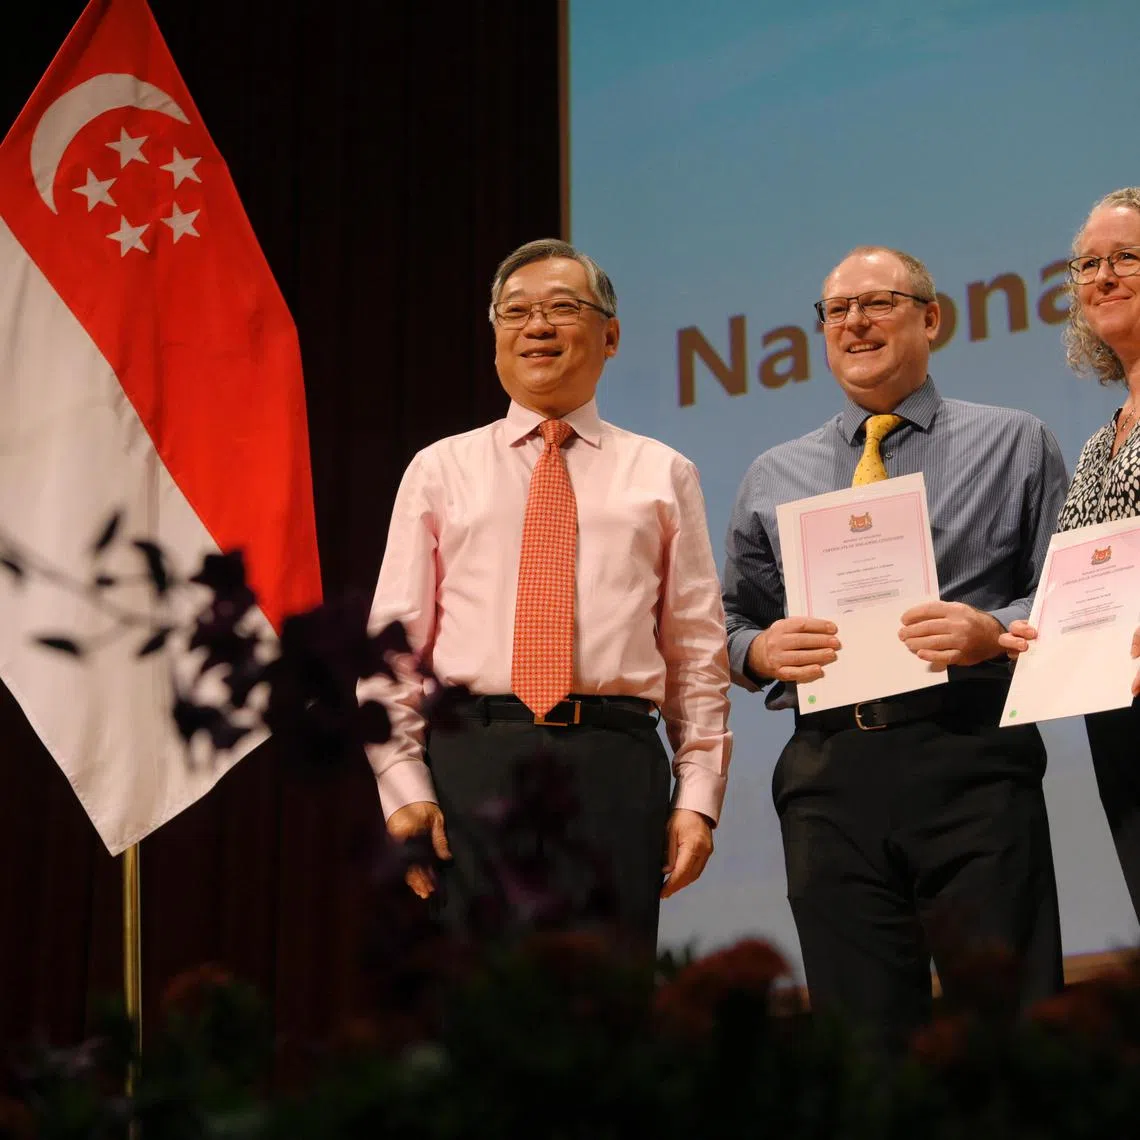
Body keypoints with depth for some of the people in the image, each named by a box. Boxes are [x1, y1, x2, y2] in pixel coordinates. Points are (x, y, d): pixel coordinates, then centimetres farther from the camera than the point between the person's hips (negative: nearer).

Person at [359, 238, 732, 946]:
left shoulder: (662, 475, 14)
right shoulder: (440, 471, 13)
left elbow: (700, 652, 10)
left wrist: (698, 796, 1)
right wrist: (403, 784, -3)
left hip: (616, 764, 0)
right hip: (472, 761, 0)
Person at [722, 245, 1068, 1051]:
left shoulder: (1014, 445, 13)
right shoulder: (773, 478, 20)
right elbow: (732, 624, 20)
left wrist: (994, 632, -13)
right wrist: (760, 649, -3)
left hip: (970, 766, -2)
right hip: (830, 771, 3)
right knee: (861, 1038, 2)